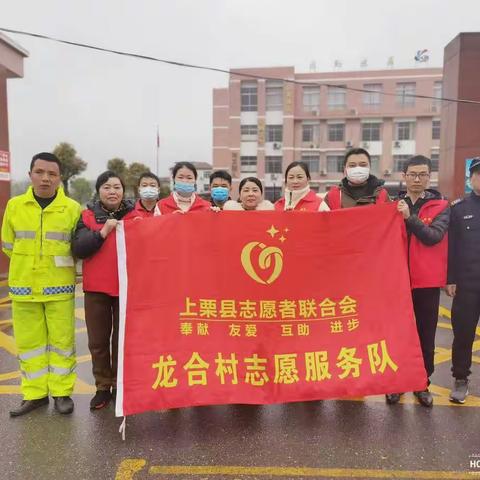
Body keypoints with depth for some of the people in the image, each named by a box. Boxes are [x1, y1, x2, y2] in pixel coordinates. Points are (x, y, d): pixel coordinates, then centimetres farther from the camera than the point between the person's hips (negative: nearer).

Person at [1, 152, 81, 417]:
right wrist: (28, 265, 11)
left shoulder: (73, 208, -5)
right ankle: (35, 393, 25)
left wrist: (58, 264, 3)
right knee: (28, 342, 10)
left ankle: (62, 392, 20)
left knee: (62, 341, 5)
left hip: (60, 287, -2)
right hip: (23, 287, 2)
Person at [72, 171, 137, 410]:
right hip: (96, 287, 2)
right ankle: (103, 387, 26)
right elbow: (78, 249, -8)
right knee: (98, 341, 10)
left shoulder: (135, 215, 2)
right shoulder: (87, 216, 4)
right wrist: (102, 232, -20)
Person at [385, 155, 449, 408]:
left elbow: (434, 236, -16)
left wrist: (410, 217, -25)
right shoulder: (394, 205, 5)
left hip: (427, 281, -1)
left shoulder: (441, 207, 1)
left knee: (426, 335, 9)